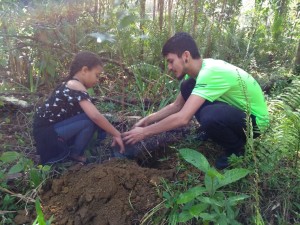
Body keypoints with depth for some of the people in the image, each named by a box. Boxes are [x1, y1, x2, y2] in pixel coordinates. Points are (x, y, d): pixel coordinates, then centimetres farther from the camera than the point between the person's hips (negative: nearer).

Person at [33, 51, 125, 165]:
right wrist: (116, 134, -19)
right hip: (46, 133, -9)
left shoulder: (70, 85, 10)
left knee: (92, 118, 6)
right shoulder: (76, 86, -19)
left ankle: (60, 150, 10)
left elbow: (93, 114, 12)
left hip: (47, 131, 9)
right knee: (91, 120, -20)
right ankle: (75, 156, -1)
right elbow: (95, 116, -29)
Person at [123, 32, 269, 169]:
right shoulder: (200, 68, -4)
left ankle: (238, 149, -6)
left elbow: (182, 118, -38)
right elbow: (177, 105, 6)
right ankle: (215, 132, 9)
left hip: (254, 119, -8)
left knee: (209, 116, -38)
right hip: (236, 109, 8)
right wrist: (147, 120, -3)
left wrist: (144, 132, -27)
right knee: (187, 88, -4)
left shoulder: (210, 73, -32)